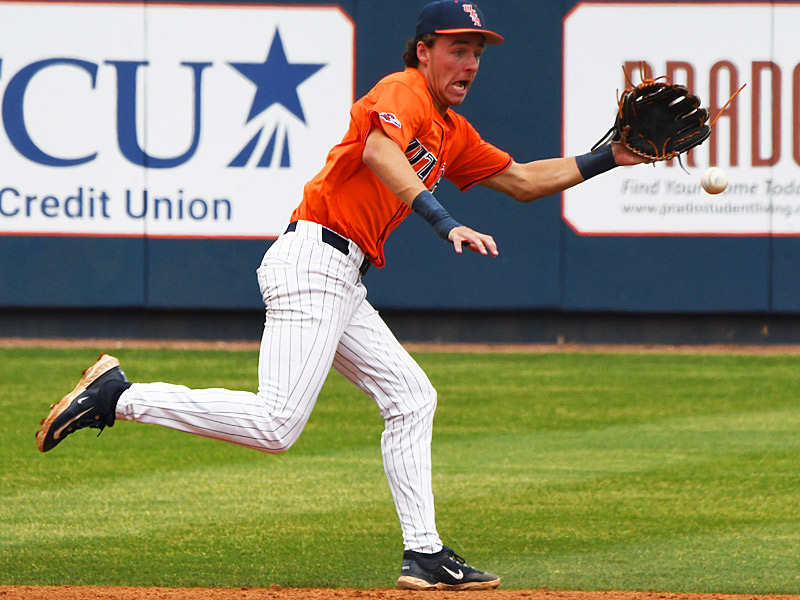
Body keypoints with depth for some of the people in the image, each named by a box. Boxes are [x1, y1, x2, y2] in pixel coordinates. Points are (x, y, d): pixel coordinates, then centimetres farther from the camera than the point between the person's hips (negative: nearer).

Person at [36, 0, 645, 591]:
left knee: (411, 396, 11)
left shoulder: (452, 132, 21)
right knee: (276, 424, -18)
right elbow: (379, 149, -30)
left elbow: (522, 179, 29)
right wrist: (445, 222, -41)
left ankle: (424, 554, 13)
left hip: (342, 284, 10)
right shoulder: (403, 92, -8)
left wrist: (607, 160, 21)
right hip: (312, 259, -10)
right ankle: (118, 396, -12)